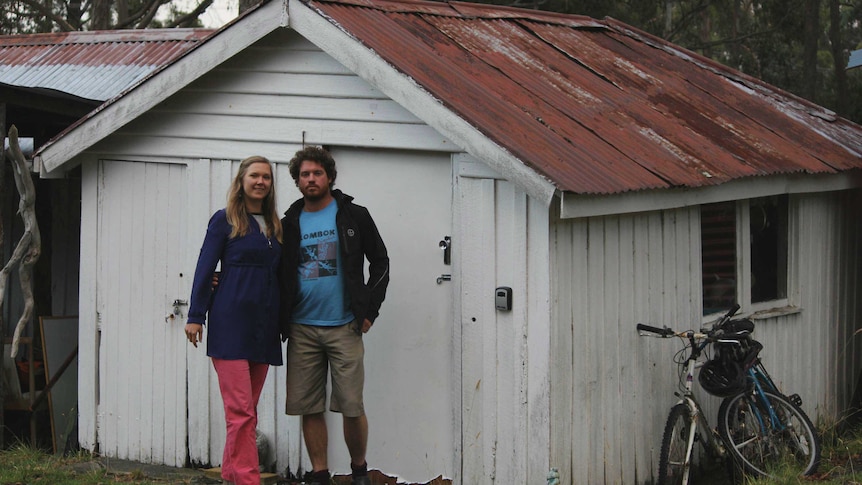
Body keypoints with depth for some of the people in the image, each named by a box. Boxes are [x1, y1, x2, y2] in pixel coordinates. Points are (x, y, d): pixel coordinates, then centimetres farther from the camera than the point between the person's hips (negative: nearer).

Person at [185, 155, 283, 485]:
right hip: (231, 324, -5)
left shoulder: (275, 226, 15)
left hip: (264, 326, 5)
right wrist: (195, 316, -6)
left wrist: (282, 323, 12)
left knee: (245, 409, 7)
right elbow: (205, 269, -1)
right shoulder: (224, 221, 1)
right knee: (241, 410, -11)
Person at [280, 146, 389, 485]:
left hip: (344, 327, -2)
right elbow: (277, 275, 16)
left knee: (351, 406, -3)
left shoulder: (353, 216, 3)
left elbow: (380, 262, 5)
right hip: (301, 329, 2)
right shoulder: (289, 224, 9)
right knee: (308, 407, 2)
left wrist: (369, 311, -2)